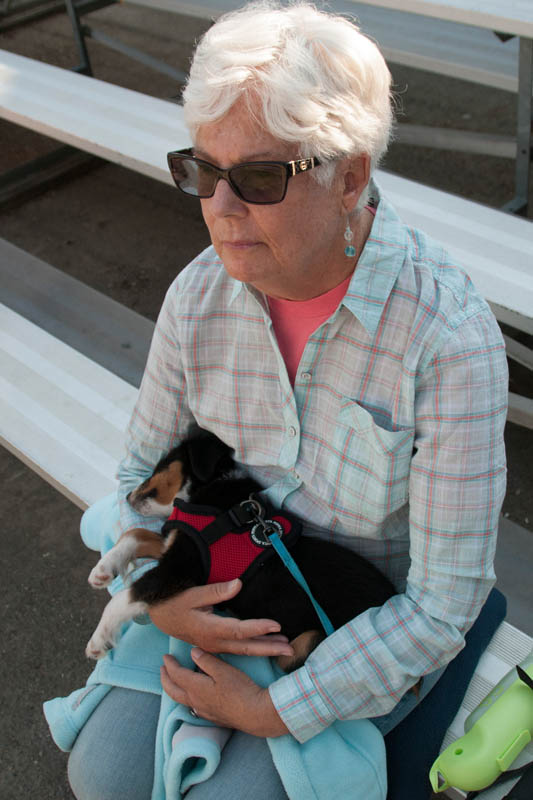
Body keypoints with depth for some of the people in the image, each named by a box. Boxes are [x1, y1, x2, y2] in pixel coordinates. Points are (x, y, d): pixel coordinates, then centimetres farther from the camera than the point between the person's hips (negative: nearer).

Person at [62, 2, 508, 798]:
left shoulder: (450, 336, -32)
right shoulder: (199, 295, -17)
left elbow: (445, 600, -25)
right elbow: (147, 465, 1)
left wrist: (273, 710, -19)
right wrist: (156, 595, -17)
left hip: (383, 624, -3)